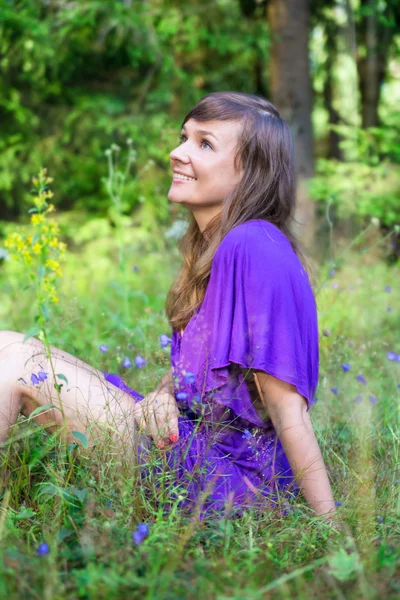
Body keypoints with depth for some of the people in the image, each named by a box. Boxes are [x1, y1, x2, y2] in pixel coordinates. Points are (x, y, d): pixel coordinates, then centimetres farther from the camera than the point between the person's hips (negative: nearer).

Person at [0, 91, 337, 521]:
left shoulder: (252, 247, -20)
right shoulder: (210, 245, 10)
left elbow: (287, 405, -21)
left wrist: (328, 521, -17)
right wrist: (162, 396, -6)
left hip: (230, 469, -9)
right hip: (193, 439, 10)